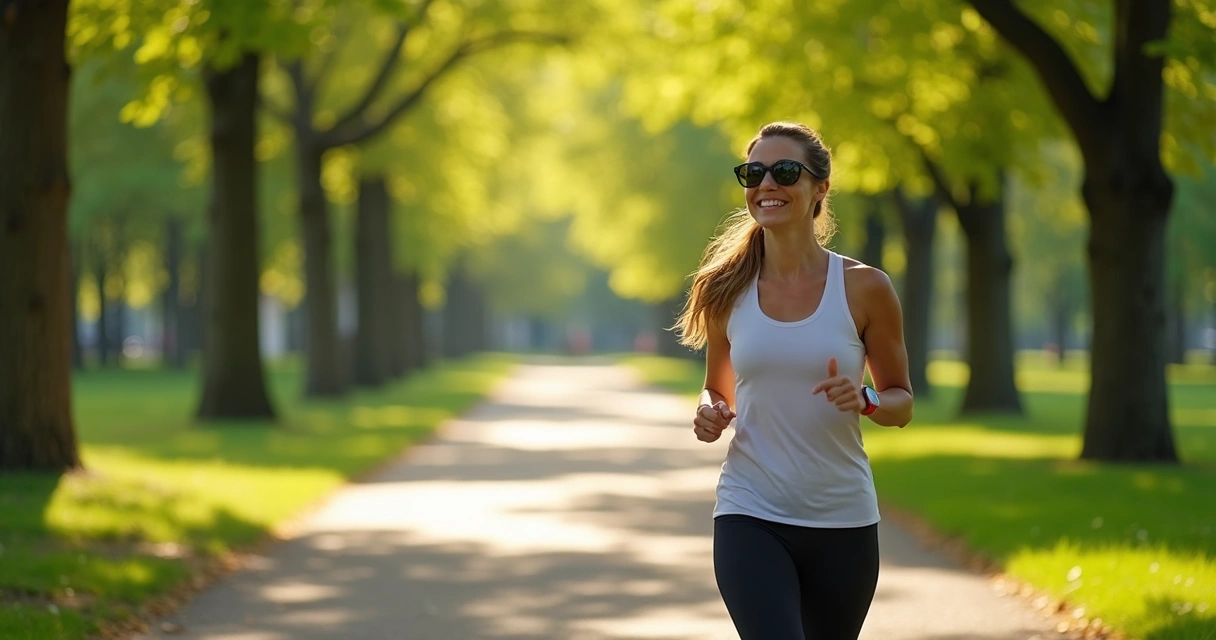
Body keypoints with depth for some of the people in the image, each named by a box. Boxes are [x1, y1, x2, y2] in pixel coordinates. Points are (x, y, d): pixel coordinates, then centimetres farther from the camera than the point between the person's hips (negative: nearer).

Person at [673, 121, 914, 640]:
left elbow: (901, 402, 6)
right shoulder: (727, 290, 2)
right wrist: (711, 416, -7)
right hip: (750, 517, 0)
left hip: (842, 520, 0)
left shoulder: (864, 289, -3)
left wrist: (864, 402, -15)